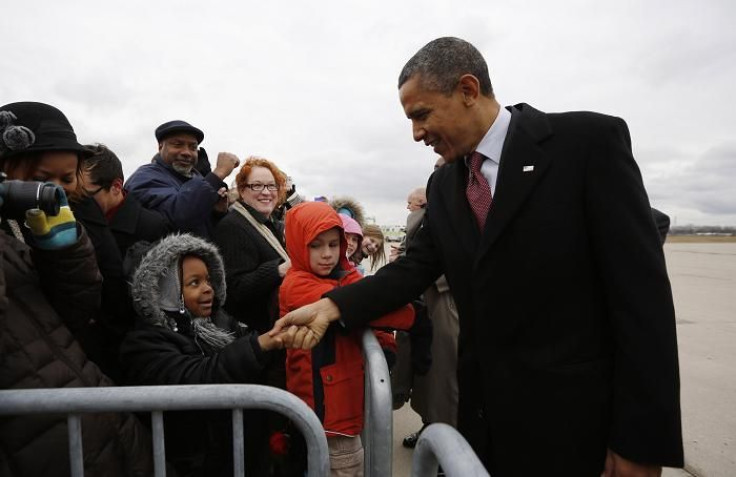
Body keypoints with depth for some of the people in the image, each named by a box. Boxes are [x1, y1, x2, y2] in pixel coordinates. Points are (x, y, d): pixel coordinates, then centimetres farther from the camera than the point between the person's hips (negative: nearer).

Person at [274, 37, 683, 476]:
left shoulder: (589, 140, -12)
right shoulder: (443, 185, 6)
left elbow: (640, 290, -14)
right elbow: (416, 268, 6)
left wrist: (641, 441, -14)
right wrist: (332, 305, -9)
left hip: (573, 417, -5)